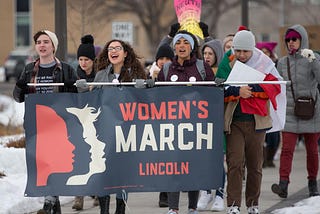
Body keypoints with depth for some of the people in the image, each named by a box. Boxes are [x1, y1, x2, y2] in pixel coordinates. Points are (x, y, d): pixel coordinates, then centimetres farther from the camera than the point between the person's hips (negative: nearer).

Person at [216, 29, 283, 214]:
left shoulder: (264, 63, 4)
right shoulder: (227, 63, 4)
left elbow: (275, 86, -5)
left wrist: (252, 89, -18)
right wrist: (237, 91, -22)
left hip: (256, 121, 1)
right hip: (234, 121, -1)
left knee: (255, 164, 9)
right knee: (235, 163, -11)